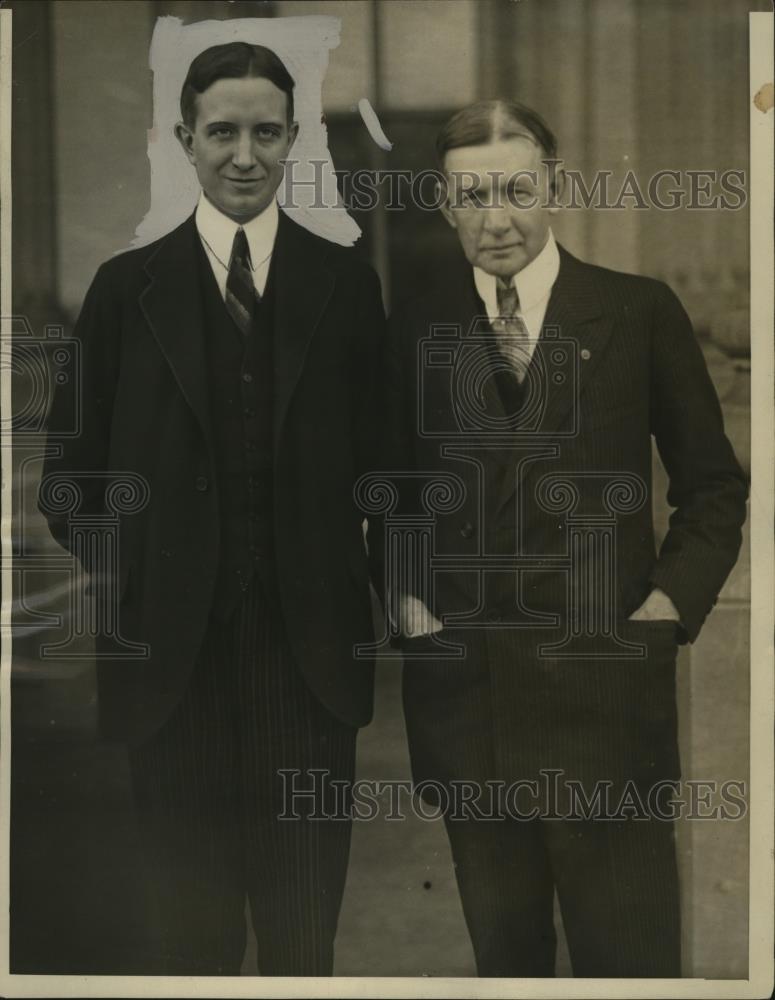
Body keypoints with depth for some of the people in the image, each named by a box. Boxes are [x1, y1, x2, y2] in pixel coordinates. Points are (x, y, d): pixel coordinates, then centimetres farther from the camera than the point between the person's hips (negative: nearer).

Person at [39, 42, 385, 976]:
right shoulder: (128, 286, 3)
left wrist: (383, 578, -4)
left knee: (306, 931, 12)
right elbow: (72, 458, 7)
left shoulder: (347, 281, 5)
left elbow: (381, 447, 5)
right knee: (191, 933, 12)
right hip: (175, 659, 0)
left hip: (313, 658, 0)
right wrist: (104, 567, -2)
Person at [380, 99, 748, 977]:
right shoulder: (414, 328, 5)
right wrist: (405, 598, 1)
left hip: (604, 693, -2)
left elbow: (711, 484, 6)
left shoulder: (641, 313, 0)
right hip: (463, 693, 2)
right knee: (502, 952, 15)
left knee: (629, 953, 5)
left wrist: (672, 602, -6)